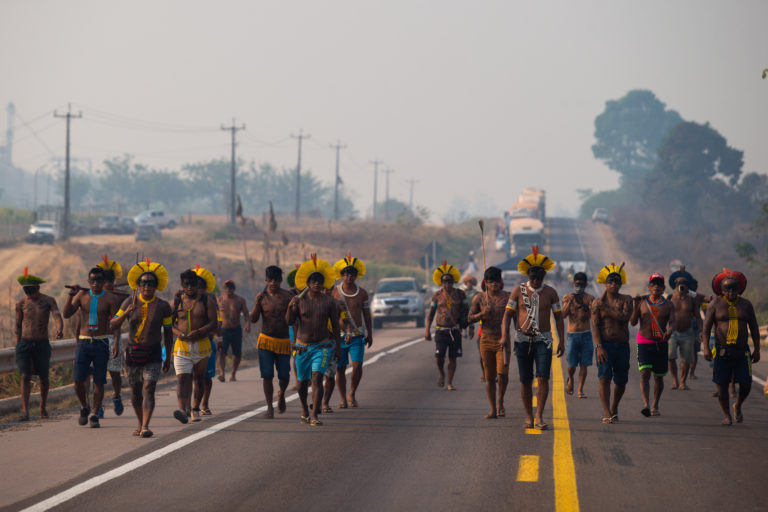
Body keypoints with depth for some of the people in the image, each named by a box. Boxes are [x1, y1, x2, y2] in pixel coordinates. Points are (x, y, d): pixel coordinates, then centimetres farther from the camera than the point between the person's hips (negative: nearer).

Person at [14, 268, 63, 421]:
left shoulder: (48, 301, 0)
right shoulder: (21, 304, 3)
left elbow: (57, 316, -15)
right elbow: (18, 326, 11)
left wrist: (60, 329, -36)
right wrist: (17, 346, 8)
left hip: (42, 344, 0)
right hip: (25, 343, 0)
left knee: (44, 377, 5)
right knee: (25, 376, -10)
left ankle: (43, 407, 25)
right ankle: (25, 410, -15)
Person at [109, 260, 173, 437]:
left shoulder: (163, 306, 0)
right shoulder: (129, 302, 1)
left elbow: (168, 333, 7)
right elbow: (113, 325, -1)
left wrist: (168, 358, 8)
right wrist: (126, 313, -19)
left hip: (153, 353, -2)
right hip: (133, 351, 2)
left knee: (149, 389, -15)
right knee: (135, 391, 10)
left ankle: (145, 426, -22)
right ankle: (140, 424, 28)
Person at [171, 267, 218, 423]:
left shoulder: (206, 300, 1)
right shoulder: (177, 301, 8)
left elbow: (213, 323, -5)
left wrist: (198, 332, -20)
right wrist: (178, 333, -11)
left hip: (201, 344, 0)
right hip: (182, 346, 0)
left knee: (199, 378, 11)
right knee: (182, 378, -15)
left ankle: (195, 408, 27)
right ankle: (183, 409, -29)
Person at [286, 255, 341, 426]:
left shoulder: (329, 302, 0)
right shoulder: (298, 300, -2)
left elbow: (335, 325, 6)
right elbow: (289, 322, -7)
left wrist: (338, 348, 7)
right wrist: (291, 309, -27)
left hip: (322, 346, -1)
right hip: (302, 346, 1)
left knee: (317, 378, -18)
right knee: (302, 381, 12)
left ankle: (314, 416, -20)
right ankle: (304, 409, 39)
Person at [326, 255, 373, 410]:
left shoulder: (362, 293, 3)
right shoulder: (334, 292, -1)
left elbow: (366, 314, 10)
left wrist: (370, 335, 11)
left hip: (358, 335, 0)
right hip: (339, 335, 0)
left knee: (357, 365, -13)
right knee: (340, 368, 1)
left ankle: (352, 394, 7)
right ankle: (343, 399, 13)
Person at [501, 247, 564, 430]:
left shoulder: (550, 292, 3)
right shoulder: (518, 291, 1)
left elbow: (558, 317, 8)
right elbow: (508, 314, 1)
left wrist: (561, 340, 1)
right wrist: (505, 335, -14)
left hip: (543, 340, -1)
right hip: (523, 339, 1)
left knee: (543, 379, -13)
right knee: (525, 381, 3)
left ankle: (539, 417, -8)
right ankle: (529, 417, 14)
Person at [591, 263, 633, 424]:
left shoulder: (626, 300, 5)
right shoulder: (597, 302, 2)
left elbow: (625, 317, -14)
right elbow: (595, 326, -6)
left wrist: (606, 309, -15)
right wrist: (599, 347, -17)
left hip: (622, 346, 2)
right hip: (604, 344, -2)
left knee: (621, 381, 8)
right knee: (605, 378, -16)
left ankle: (614, 408, 33)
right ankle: (606, 414, -16)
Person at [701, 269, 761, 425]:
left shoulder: (746, 304, 9)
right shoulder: (715, 304, 2)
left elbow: (754, 329, 13)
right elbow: (706, 328, -1)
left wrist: (757, 350, 8)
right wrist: (705, 348, -12)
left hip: (742, 351, 2)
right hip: (722, 351, -2)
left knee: (746, 384, -5)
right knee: (722, 385, -1)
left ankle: (738, 406, 23)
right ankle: (726, 415, 15)